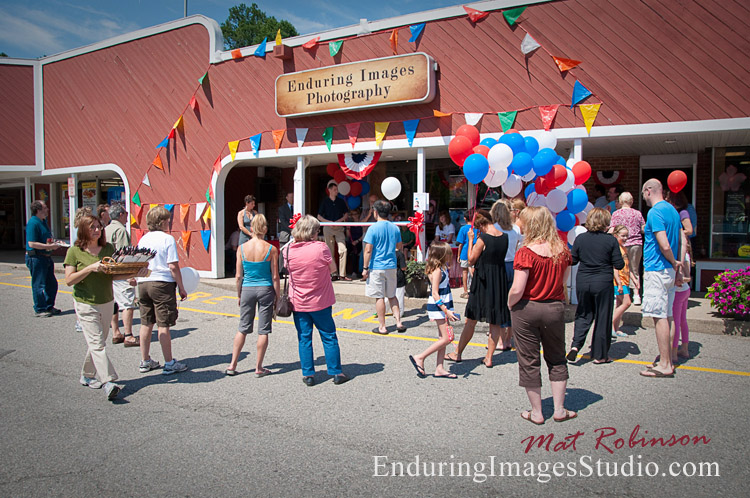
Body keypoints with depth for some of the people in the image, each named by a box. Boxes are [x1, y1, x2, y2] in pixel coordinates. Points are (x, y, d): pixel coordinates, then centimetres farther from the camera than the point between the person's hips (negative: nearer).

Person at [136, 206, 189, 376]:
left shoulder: (143, 239, 10)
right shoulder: (167, 239, -10)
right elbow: (173, 266, -13)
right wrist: (181, 288, -7)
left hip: (143, 283, 6)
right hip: (163, 284, -6)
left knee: (146, 323, 13)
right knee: (163, 325, -2)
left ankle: (145, 362, 23)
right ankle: (169, 364, 5)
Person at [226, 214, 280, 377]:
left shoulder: (242, 248, -4)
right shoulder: (271, 249, -9)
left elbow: (238, 276, 0)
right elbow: (275, 277, -7)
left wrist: (239, 295, 12)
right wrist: (278, 297, 3)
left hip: (247, 290, 2)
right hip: (266, 290, -2)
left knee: (243, 328, 15)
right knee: (263, 330, 8)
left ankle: (232, 365, 19)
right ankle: (259, 368, 15)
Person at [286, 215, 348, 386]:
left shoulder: (289, 250, -8)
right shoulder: (321, 247, -15)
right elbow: (332, 268, -3)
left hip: (298, 303, 2)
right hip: (320, 302, -2)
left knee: (304, 338, 11)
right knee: (329, 337, 10)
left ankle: (308, 375, 15)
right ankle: (336, 373, 17)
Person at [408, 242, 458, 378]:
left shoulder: (442, 268, 11)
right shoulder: (437, 271, -18)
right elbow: (435, 294, -22)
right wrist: (446, 311, -25)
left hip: (443, 307, 10)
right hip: (439, 308, -10)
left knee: (444, 338, 10)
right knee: (447, 338, -7)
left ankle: (439, 369, 14)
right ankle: (420, 358, -1)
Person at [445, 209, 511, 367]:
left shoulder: (483, 239, -16)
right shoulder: (504, 237, 1)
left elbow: (471, 260, -8)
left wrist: (470, 240, -2)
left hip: (483, 281, -5)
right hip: (499, 281, 5)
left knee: (471, 320, 6)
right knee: (495, 322, 10)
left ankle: (458, 353, 20)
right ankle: (489, 358, 14)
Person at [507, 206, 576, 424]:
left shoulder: (526, 252, -17)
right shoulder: (562, 249, -2)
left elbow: (517, 289, -19)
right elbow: (563, 282, 7)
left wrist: (510, 304, -2)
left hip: (527, 309, -4)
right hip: (555, 308, 4)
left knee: (529, 362, 9)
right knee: (557, 360, 18)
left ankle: (536, 412, 19)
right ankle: (559, 410, 23)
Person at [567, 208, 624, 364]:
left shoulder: (580, 238, -2)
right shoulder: (610, 240, -9)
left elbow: (572, 260, 4)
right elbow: (619, 265, -7)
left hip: (582, 282, 3)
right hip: (603, 283, -2)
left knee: (583, 315, 16)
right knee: (602, 318, 8)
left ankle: (575, 345, -3)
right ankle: (600, 355, 16)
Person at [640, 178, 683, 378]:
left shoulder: (655, 212, -15)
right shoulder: (673, 210, 15)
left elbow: (664, 245, -22)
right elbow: (679, 242, 16)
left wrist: (674, 263, -6)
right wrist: (678, 264, 11)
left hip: (657, 270, -10)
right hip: (669, 271, 10)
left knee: (659, 316, -6)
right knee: (666, 315, 14)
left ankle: (665, 365, -2)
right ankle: (666, 359, 22)